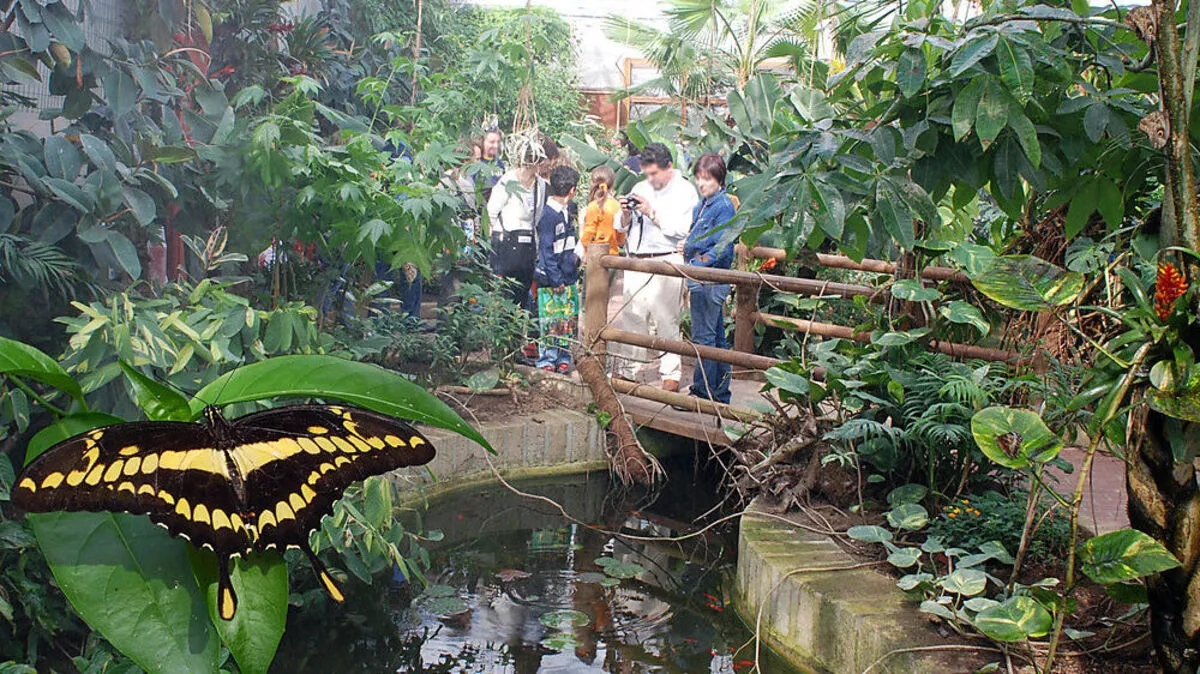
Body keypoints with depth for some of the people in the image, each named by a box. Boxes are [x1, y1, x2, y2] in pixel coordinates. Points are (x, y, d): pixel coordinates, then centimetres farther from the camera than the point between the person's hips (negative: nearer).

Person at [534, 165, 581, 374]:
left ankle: (563, 359, 20)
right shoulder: (549, 215, -15)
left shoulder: (565, 213, 13)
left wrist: (575, 260, 15)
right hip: (551, 281, -9)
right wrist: (556, 279, -16)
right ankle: (547, 362, 6)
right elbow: (546, 250, -16)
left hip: (568, 278, 9)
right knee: (551, 323, -2)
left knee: (569, 321, 12)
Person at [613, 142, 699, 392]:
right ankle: (627, 369, 14)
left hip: (665, 262, -5)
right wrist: (625, 215, -3)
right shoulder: (640, 188, 16)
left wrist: (652, 212, -14)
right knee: (631, 315, 5)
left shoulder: (685, 191, 0)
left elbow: (681, 230, -13)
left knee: (667, 319, -5)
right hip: (636, 262, 5)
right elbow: (623, 228, 18)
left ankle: (671, 374, 2)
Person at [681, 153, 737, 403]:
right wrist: (688, 246, 9)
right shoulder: (702, 204, 15)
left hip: (710, 281, -10)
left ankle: (702, 392, 2)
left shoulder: (723, 207, -14)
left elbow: (722, 248, -20)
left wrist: (697, 264, -23)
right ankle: (720, 392, 21)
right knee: (717, 337, 14)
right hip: (703, 280, 10)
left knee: (703, 337, -5)